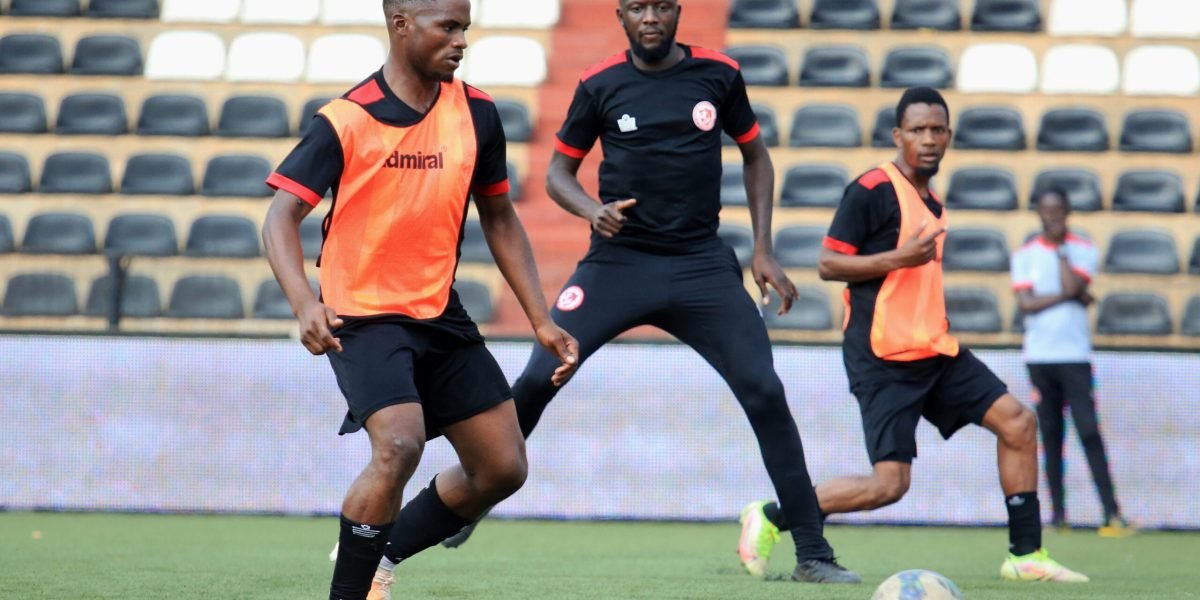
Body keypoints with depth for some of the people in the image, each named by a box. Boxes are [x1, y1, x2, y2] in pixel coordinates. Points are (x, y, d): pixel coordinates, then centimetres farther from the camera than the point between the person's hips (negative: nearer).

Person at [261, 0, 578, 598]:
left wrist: (541, 320, 7)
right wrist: (305, 304, -34)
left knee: (503, 468, 6)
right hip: (363, 317, -6)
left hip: (440, 315, 6)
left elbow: (499, 219, 12)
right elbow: (281, 217, -17)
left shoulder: (476, 113, 0)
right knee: (399, 446, -28)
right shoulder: (345, 121, -14)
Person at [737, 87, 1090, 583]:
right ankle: (768, 518, 1)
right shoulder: (871, 190, -10)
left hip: (934, 351, 9)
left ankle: (1026, 554, 5)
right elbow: (828, 264, -13)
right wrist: (899, 258, -21)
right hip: (883, 357, -8)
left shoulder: (932, 202, 17)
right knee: (889, 483, -15)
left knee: (1018, 421, -1)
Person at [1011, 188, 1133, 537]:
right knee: (1050, 436, 3)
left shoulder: (1084, 251, 5)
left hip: (1075, 355, -2)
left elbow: (1071, 286, -12)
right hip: (1039, 357, 2)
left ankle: (1112, 514, -13)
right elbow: (1025, 303, -6)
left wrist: (1060, 248, -3)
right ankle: (1058, 512, 8)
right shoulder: (1025, 256, 7)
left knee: (1089, 432, -10)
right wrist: (1072, 296, -9)